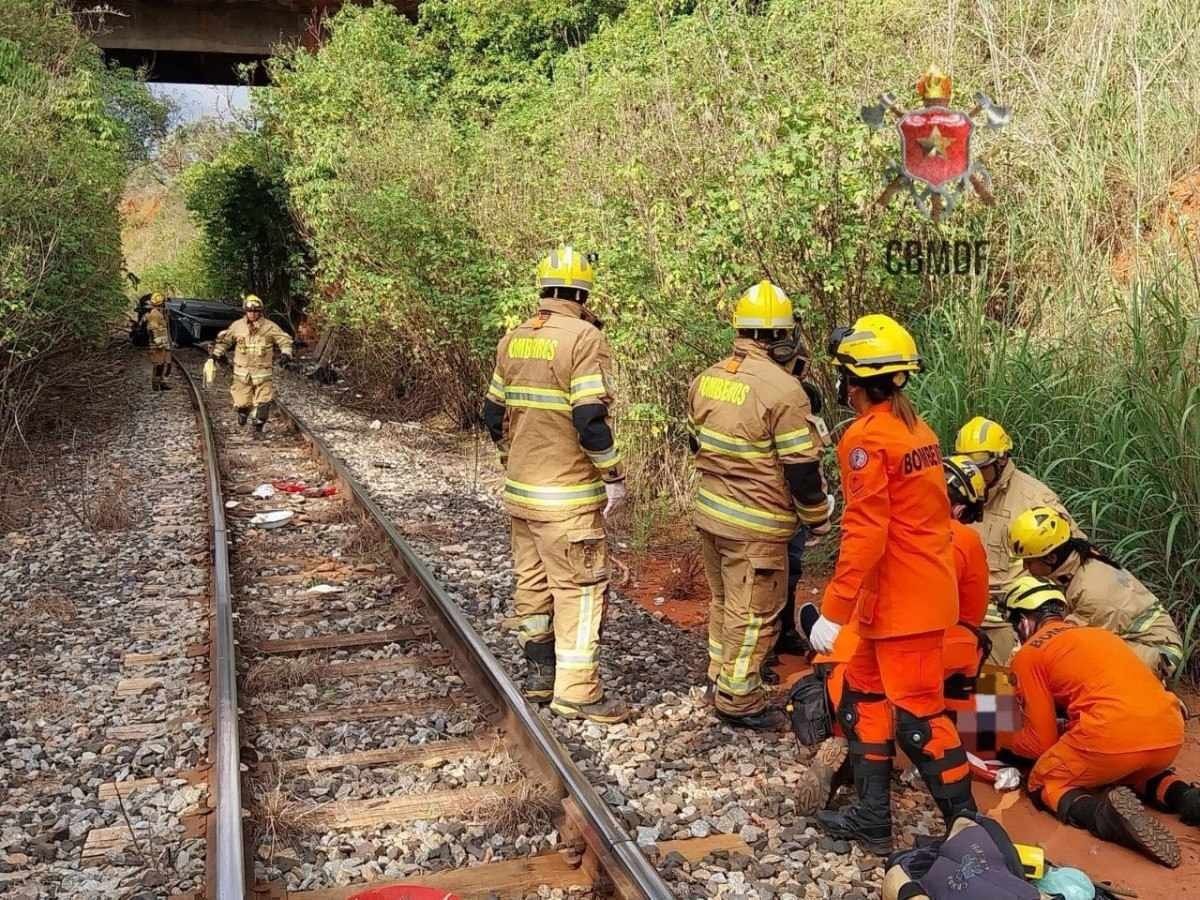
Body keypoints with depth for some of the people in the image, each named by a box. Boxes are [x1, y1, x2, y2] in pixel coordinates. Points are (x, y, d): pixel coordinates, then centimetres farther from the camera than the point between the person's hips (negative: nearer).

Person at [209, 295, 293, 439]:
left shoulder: (270, 327, -4)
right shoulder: (237, 326, 1)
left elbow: (285, 340, 3)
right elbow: (223, 339, 17)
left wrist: (286, 354, -10)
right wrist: (218, 353, 14)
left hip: (262, 372, -1)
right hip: (242, 371, 1)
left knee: (264, 403, -8)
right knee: (242, 402, 2)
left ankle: (258, 429, 6)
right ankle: (243, 412, 39)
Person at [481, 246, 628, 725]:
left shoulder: (513, 339, 8)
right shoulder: (584, 337, -14)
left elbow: (494, 411, 14)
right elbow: (590, 418, -20)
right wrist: (614, 476, -10)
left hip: (520, 488, 7)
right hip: (568, 496, -7)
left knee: (532, 578, 16)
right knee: (580, 585, 0)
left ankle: (539, 672, 28)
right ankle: (577, 690, 3)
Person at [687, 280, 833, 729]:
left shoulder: (706, 379, 2)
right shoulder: (782, 389, -20)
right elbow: (801, 470, -17)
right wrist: (817, 515, -1)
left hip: (710, 511, 8)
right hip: (756, 526, -8)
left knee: (724, 601, 23)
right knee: (753, 612, 6)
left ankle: (719, 677, 37)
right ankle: (738, 698, 17)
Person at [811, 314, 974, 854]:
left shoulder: (866, 438, -17)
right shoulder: (916, 429, 10)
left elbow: (865, 535, -22)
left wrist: (833, 611, -19)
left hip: (900, 601, -10)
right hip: (926, 592, 10)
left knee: (917, 714, 0)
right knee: (864, 697, 17)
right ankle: (872, 820, 25)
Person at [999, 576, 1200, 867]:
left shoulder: (1029, 654, 10)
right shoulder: (1097, 633, 29)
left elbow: (1042, 741, 12)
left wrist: (1007, 747, 32)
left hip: (1113, 735, -7)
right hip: (1170, 733, 7)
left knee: (1044, 783, 17)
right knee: (1133, 769, 38)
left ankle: (1103, 813, -13)